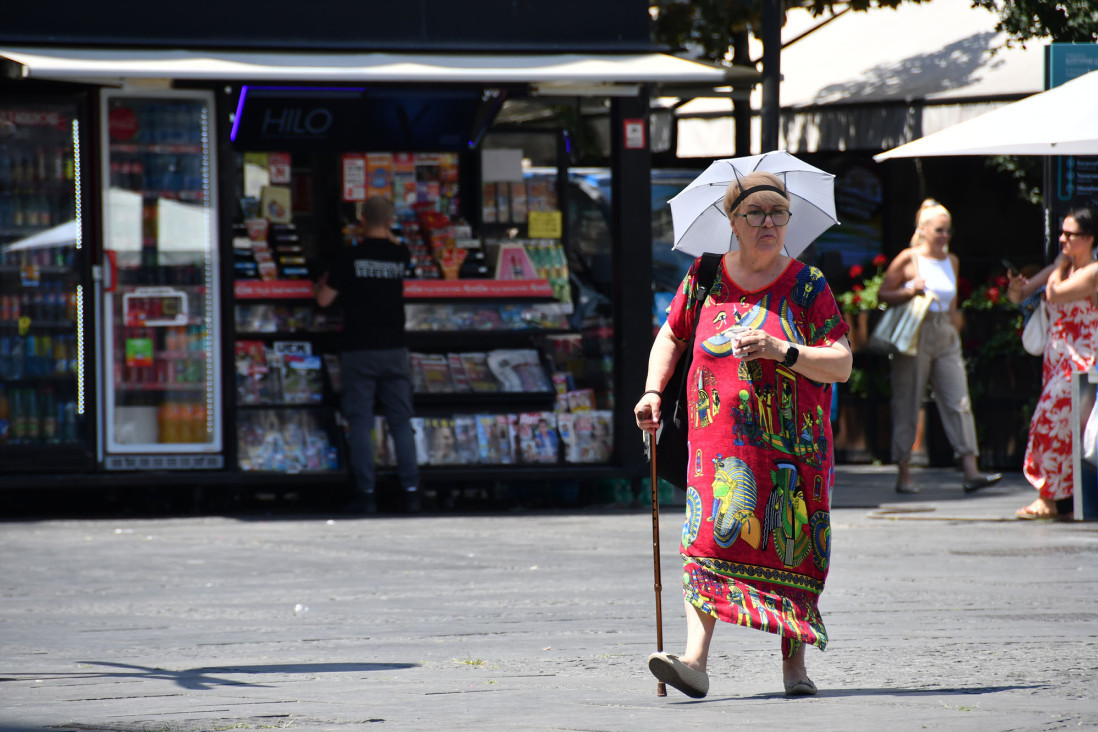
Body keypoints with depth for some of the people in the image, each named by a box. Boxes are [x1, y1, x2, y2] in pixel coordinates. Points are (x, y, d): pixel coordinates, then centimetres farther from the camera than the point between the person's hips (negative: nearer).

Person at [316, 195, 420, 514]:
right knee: (401, 422, 8)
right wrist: (384, 236, 39)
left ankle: (366, 493, -4)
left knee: (360, 424, 0)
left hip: (358, 351, -2)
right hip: (394, 350, 3)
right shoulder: (400, 256, 1)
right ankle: (411, 491, 5)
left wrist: (323, 281, 19)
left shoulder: (348, 258, -7)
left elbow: (324, 299, 0)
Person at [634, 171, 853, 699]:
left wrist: (782, 352, -19)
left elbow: (841, 365, -5)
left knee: (790, 549, 2)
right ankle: (695, 660, -24)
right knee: (708, 540, -14)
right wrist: (653, 392, 8)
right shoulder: (705, 278, 7)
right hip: (719, 435, 1)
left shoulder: (807, 285, 0)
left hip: (792, 446, -1)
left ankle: (794, 663, 15)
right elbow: (672, 336, 22)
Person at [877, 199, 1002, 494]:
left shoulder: (951, 261, 12)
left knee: (959, 401, -6)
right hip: (915, 336, -5)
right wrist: (909, 293, -17)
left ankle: (971, 471, -11)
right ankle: (904, 475, 8)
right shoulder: (908, 259, -3)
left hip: (945, 338, 5)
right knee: (907, 405, 1)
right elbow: (883, 294, -2)